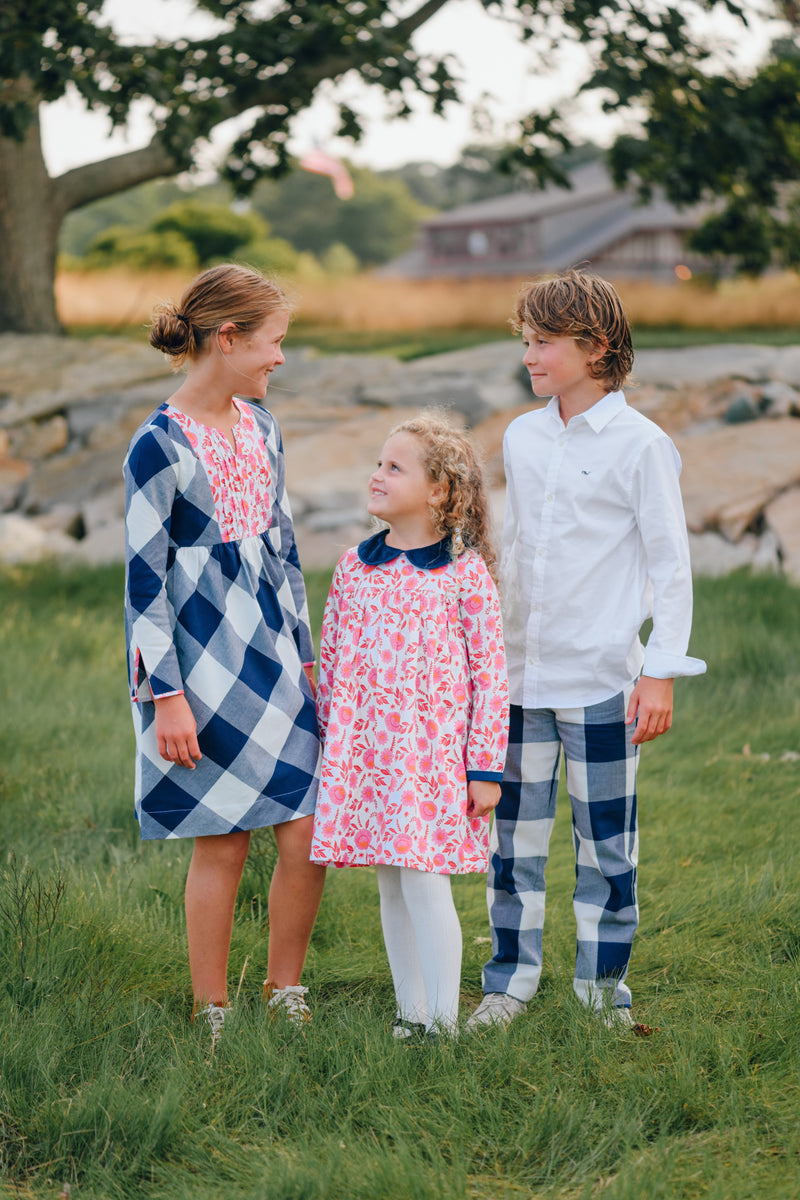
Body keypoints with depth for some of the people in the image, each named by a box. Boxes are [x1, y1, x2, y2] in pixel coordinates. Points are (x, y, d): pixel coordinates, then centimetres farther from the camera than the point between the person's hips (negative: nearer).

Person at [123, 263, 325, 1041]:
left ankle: (285, 995, 20)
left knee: (307, 834, 2)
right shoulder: (160, 447, -12)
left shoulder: (258, 426, 9)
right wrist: (166, 696, -14)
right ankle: (213, 1017, 16)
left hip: (272, 655, 6)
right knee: (221, 846, 1)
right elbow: (145, 578, -12)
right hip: (204, 663, -6)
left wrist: (305, 655, 18)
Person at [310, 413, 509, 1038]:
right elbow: (331, 659, 14)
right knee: (391, 887, 10)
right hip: (364, 750, 5)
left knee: (424, 881, -8)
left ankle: (443, 1022, 2)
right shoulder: (354, 566, 8)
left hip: (434, 748, -5)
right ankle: (410, 1016, 20)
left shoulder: (465, 572, -5)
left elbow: (490, 673, -4)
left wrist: (486, 767, -7)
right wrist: (328, 747, 13)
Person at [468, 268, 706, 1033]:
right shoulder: (521, 438, 9)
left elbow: (671, 564, -6)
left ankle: (603, 984, 17)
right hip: (521, 674, 5)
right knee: (513, 834, 8)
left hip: (602, 679, -5)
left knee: (605, 841, 4)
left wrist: (661, 671, -10)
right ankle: (511, 980, 18)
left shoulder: (639, 445, -7)